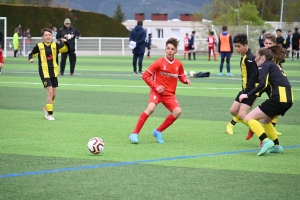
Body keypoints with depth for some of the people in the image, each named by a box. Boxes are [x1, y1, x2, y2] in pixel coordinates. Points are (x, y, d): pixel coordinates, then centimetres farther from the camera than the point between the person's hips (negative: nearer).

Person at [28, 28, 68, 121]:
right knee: (50, 92, -14)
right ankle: (50, 114, -6)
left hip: (54, 72, 4)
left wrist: (64, 42, -26)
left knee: (54, 94, 10)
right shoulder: (39, 46, -2)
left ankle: (46, 109, 35)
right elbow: (31, 54, 8)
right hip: (44, 72, -4)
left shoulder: (55, 45, 2)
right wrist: (31, 59, -13)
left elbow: (65, 49, -9)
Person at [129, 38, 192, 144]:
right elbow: (145, 75, -6)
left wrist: (186, 80, -6)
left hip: (169, 94, 4)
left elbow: (181, 76, 18)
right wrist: (156, 86, -15)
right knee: (151, 108, -30)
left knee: (177, 111, -18)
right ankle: (134, 134, -24)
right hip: (157, 91, -4)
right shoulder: (159, 62, -8)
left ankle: (158, 131, 1)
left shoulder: (178, 64, 3)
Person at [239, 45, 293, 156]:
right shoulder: (275, 65, 26)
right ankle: (276, 146, 25)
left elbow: (262, 84, -15)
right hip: (288, 98, 9)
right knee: (265, 120, 28)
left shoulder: (264, 66, -1)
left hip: (279, 97, -9)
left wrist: (248, 95, -11)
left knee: (249, 118, -5)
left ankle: (266, 141, -21)